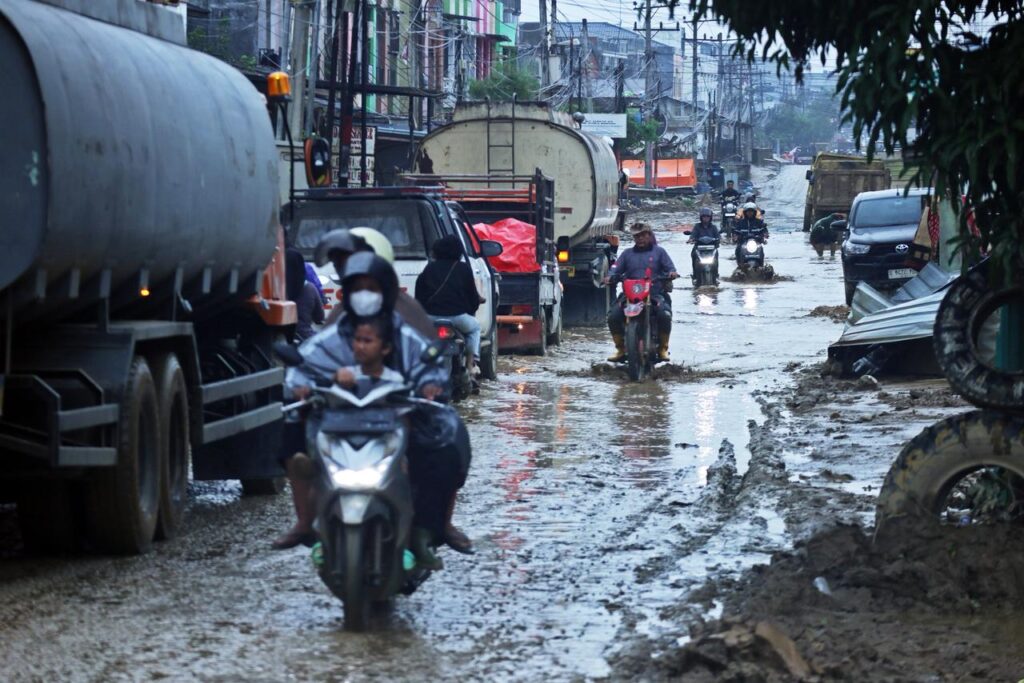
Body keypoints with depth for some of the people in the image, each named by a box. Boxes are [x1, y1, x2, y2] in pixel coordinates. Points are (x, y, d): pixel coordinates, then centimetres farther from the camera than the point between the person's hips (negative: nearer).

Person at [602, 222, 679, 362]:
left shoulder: (659, 251, 16)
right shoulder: (627, 254, 21)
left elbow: (669, 267, 8)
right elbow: (616, 268, 10)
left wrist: (672, 273, -16)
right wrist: (610, 276, -12)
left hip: (655, 293, -2)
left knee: (665, 314, -30)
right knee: (613, 316, -19)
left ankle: (663, 348, -10)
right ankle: (620, 348, -3)